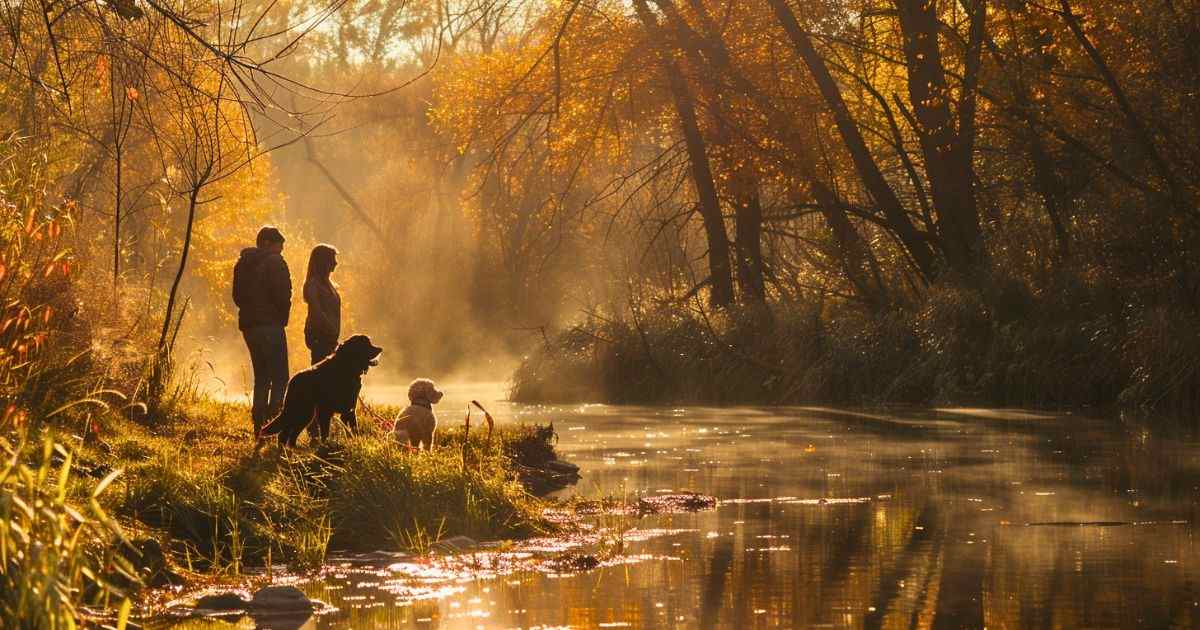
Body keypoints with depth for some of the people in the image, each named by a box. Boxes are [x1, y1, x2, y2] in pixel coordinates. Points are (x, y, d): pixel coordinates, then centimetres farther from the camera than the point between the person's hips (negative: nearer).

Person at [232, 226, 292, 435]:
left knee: (261, 377, 16)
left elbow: (237, 295, 16)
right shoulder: (274, 262, -9)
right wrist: (282, 316, -1)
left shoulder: (242, 264, 14)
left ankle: (259, 423, 12)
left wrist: (251, 310, 14)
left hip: (248, 324, 8)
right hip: (270, 324, -8)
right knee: (279, 377, -6)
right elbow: (283, 294, -16)